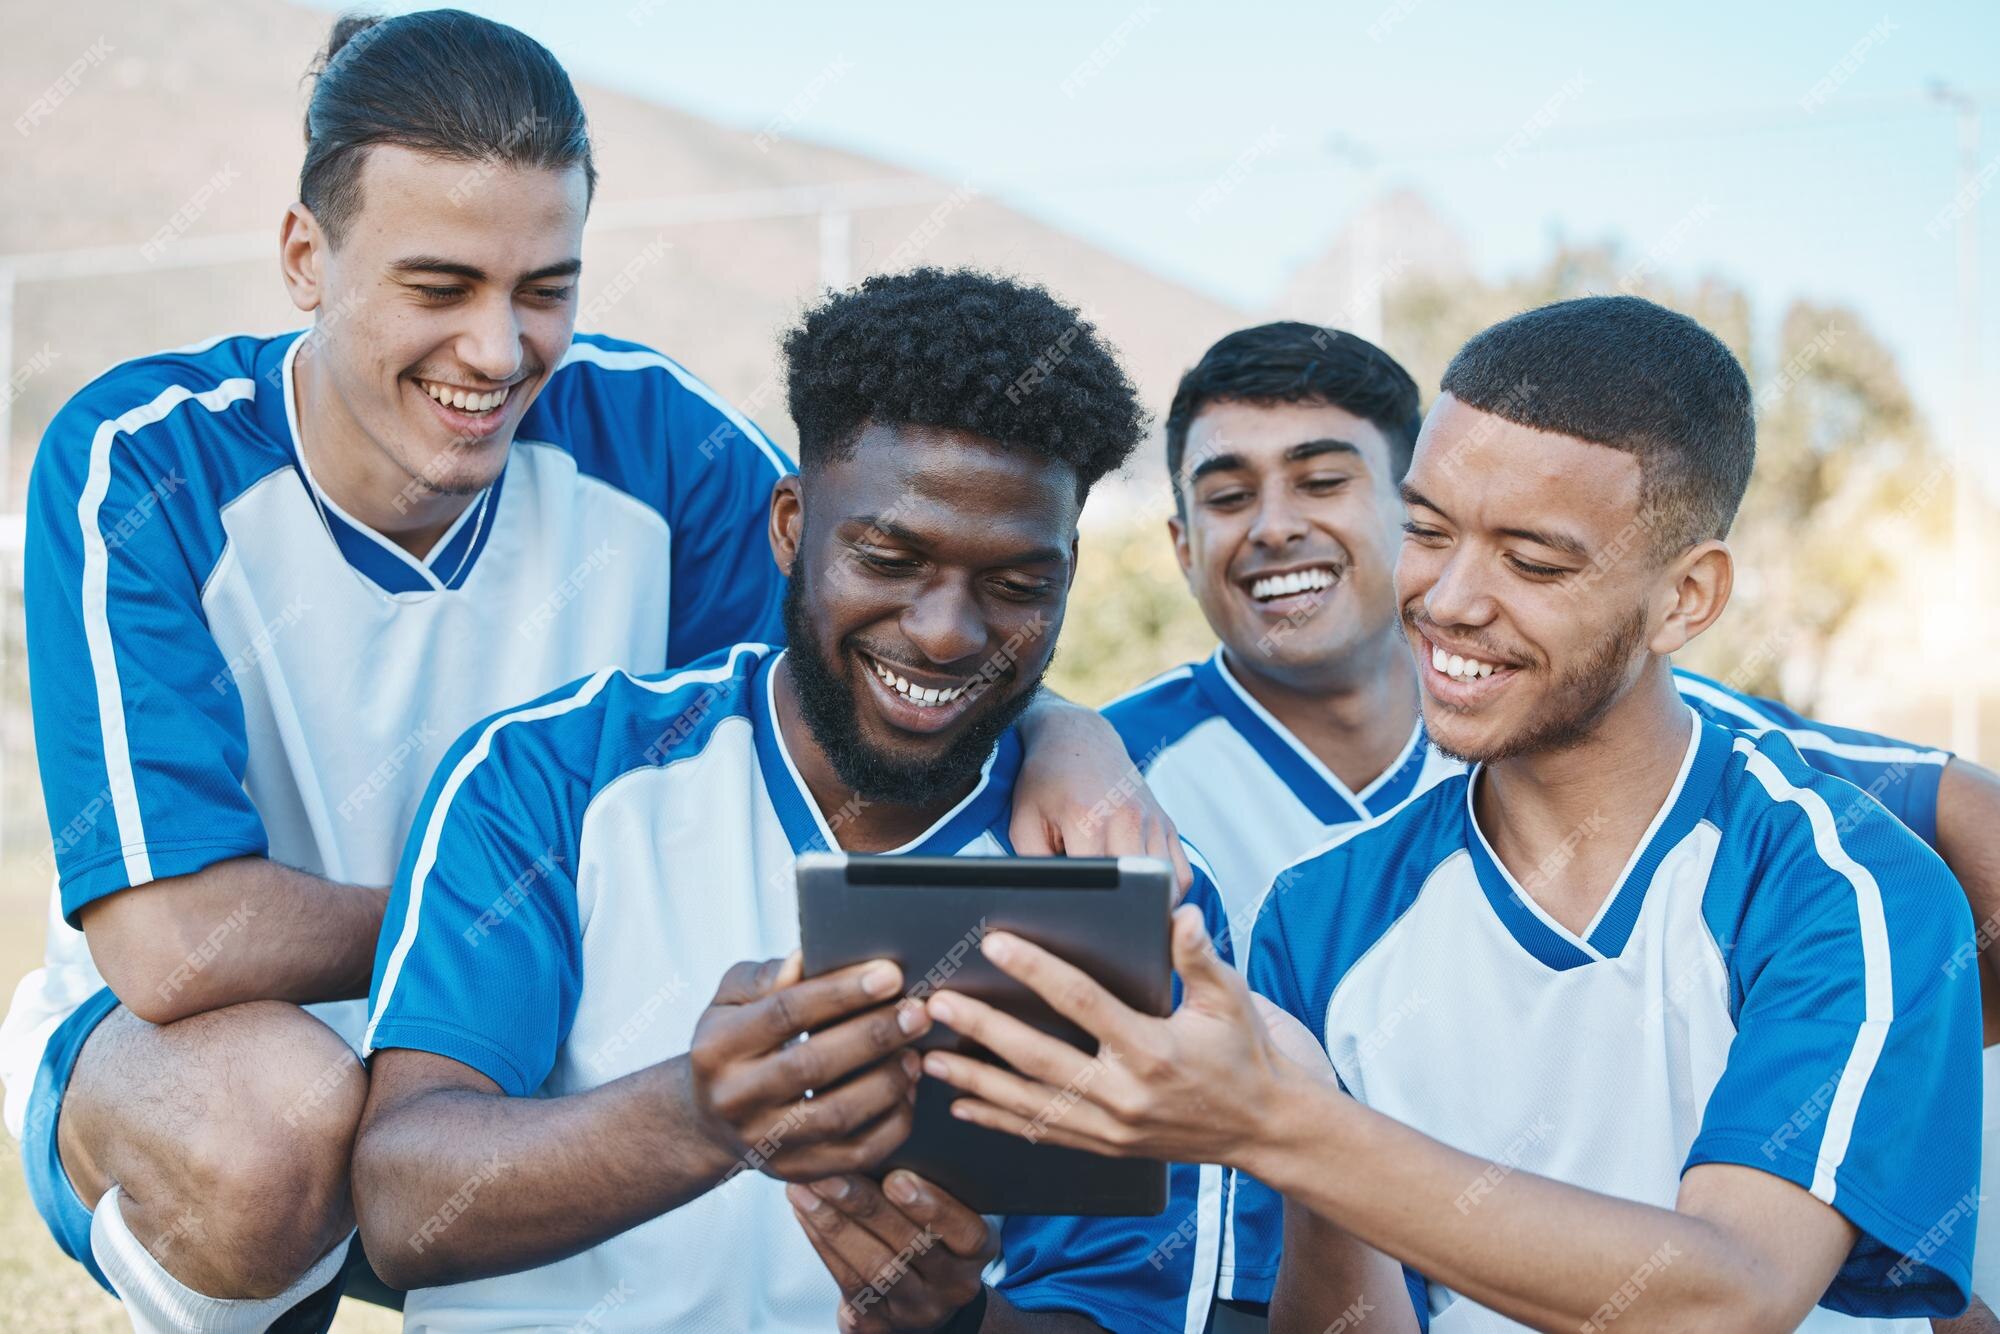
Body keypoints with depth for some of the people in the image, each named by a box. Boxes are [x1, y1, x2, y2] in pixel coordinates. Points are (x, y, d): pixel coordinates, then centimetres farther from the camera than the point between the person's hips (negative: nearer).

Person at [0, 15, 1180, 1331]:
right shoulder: (140, 468, -21)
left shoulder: (646, 434, -11)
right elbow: (179, 948, -31)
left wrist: (1065, 738, -28)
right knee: (277, 1110, -38)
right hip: (163, 1056, -2)